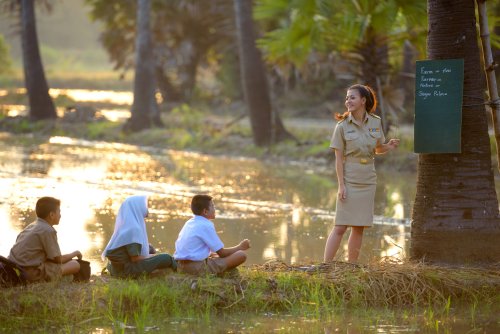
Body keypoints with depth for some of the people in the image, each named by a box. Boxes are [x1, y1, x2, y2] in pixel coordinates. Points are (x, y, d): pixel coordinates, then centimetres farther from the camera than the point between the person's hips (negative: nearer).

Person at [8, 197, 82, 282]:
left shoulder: (31, 226, 18)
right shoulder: (48, 231, -9)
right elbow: (57, 259, -6)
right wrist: (74, 254, 14)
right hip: (33, 274, -9)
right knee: (75, 265, -7)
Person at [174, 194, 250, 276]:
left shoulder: (189, 223, 17)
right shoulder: (206, 225, -8)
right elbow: (222, 253, -4)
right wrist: (240, 247, 11)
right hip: (198, 267, -9)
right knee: (241, 255, -11)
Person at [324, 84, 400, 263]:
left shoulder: (375, 123, 4)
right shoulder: (343, 126, -7)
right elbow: (339, 158, -7)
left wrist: (389, 146, -5)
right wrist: (341, 185, -13)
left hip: (368, 181, 4)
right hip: (349, 181, -4)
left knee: (359, 228, 7)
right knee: (340, 227, -7)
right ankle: (326, 265, -5)